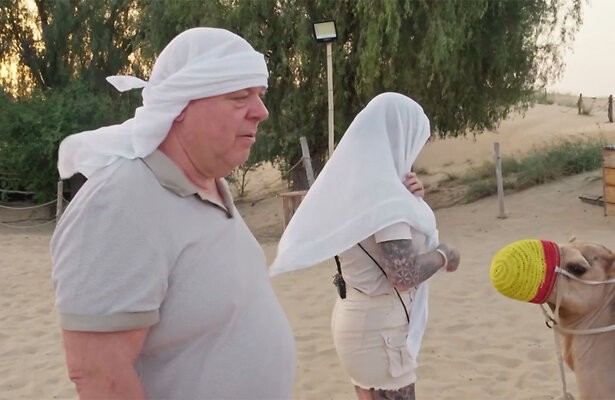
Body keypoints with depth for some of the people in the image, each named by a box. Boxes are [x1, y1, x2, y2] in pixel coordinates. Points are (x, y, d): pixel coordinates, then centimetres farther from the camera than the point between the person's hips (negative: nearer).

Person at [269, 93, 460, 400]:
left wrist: (407, 199, 1)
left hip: (359, 316, 9)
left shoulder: (353, 180, 5)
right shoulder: (382, 191, -22)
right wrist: (442, 255, -8)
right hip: (379, 327, -9)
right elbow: (404, 276, -26)